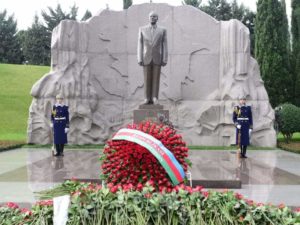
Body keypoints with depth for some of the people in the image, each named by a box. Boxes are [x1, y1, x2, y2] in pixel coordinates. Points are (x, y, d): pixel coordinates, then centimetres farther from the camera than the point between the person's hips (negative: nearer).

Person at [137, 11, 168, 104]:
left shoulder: (162, 30, 4)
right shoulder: (142, 29, 4)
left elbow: (164, 46, 1)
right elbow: (140, 45, 1)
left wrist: (165, 60, -7)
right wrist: (139, 59, -7)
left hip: (157, 58, 0)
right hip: (146, 58, 0)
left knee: (156, 79, -1)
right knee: (147, 79, 0)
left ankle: (154, 99, 2)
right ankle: (147, 99, 5)